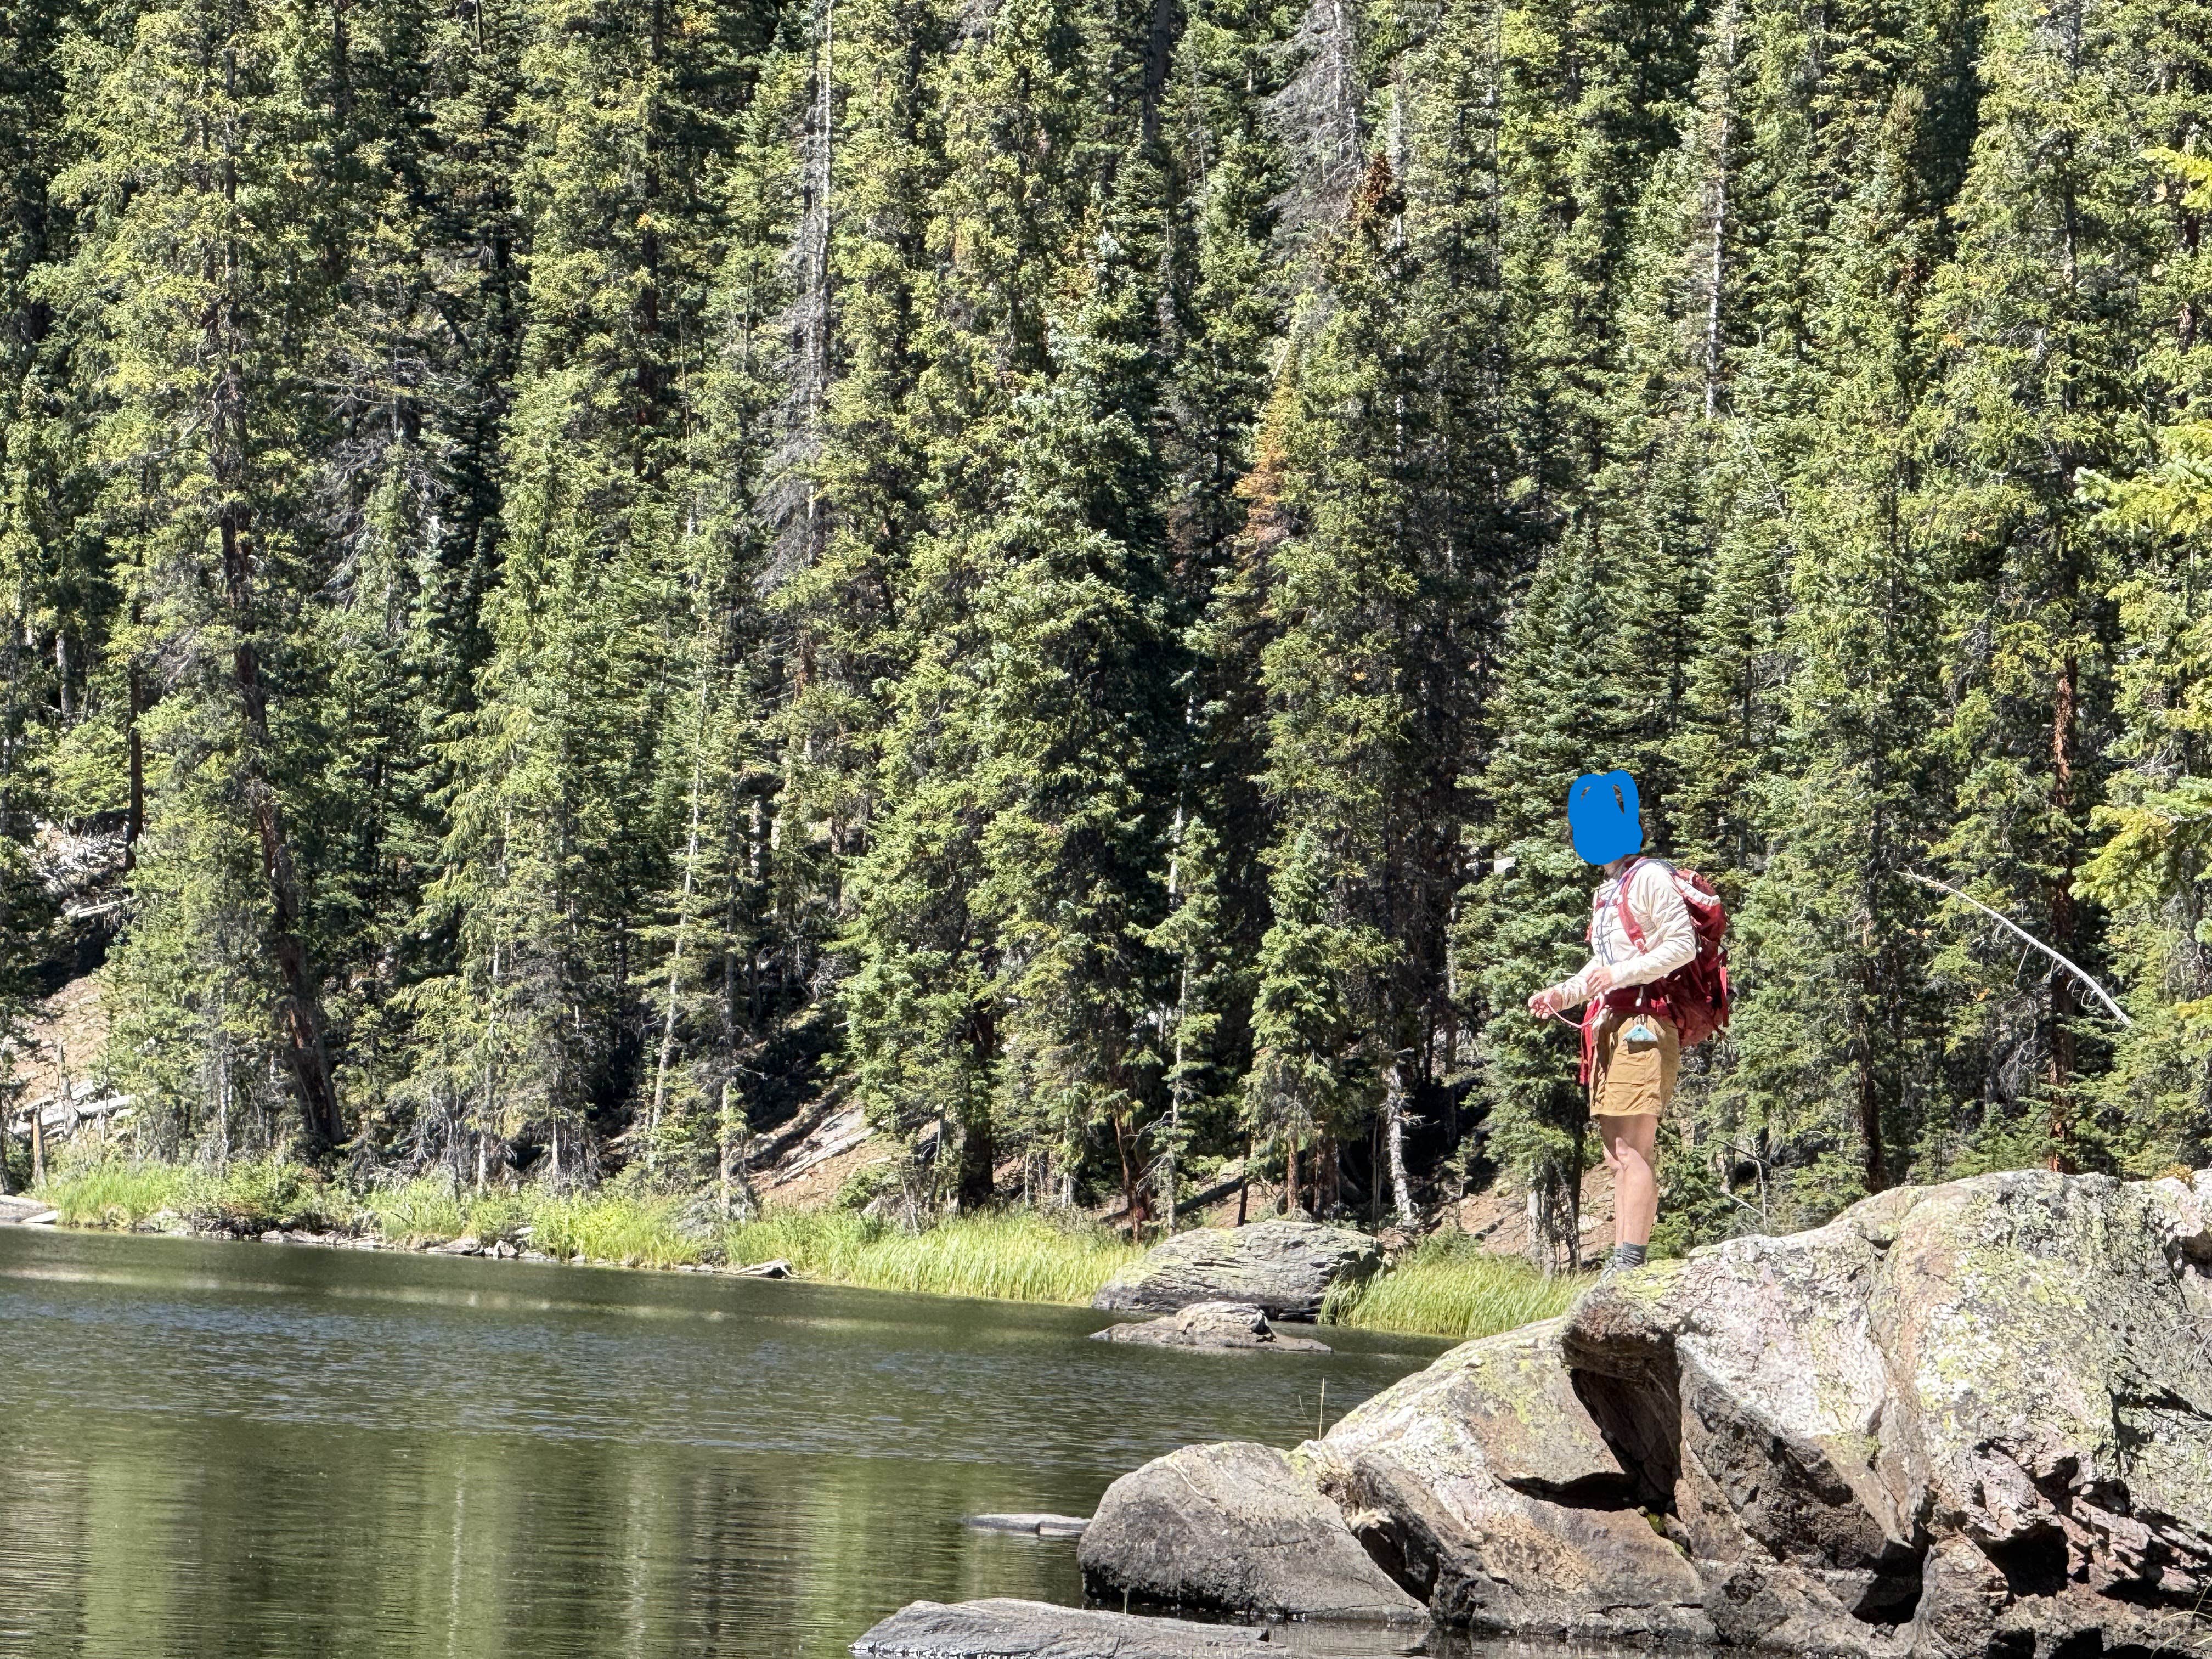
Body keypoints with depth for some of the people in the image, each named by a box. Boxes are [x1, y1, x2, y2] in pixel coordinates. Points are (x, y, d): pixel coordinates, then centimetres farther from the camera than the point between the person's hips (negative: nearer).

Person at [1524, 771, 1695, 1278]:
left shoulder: (1650, 878, -5)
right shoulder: (1607, 892, 24)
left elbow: (1683, 944, -14)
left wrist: (1622, 974, -21)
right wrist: (1563, 994, 17)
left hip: (1644, 1022, -10)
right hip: (1610, 1025, 10)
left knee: (1631, 1150, -16)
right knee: (1616, 1155, 6)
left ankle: (1631, 1262, -21)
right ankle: (1619, 1268, 6)